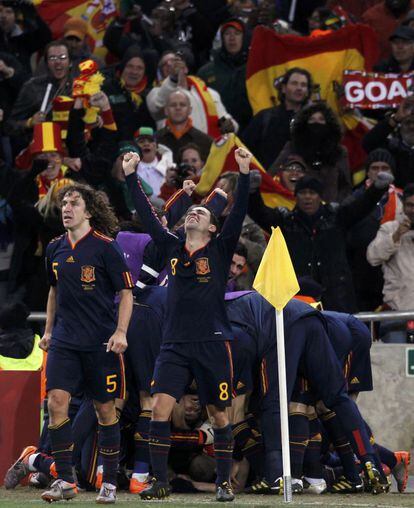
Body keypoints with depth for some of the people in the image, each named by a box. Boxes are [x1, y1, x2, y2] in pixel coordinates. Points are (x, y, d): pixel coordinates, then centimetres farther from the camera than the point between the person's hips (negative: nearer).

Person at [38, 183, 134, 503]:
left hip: (101, 343, -4)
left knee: (105, 410, 4)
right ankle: (65, 481, -7)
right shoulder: (55, 249, 8)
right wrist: (49, 330, 20)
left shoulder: (104, 248, -8)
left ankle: (110, 483, 14)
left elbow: (126, 292, -5)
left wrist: (121, 332, -15)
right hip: (64, 341, 4)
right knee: (56, 402, -12)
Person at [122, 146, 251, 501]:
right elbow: (147, 216, 13)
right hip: (175, 345, 2)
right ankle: (160, 482, -7)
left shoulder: (220, 250, 4)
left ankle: (224, 482, 14)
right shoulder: (172, 248, 12)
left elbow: (239, 215, -6)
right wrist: (131, 177, 11)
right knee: (160, 408, -10)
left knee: (219, 416, 4)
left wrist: (244, 174, -15)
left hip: (212, 344, -2)